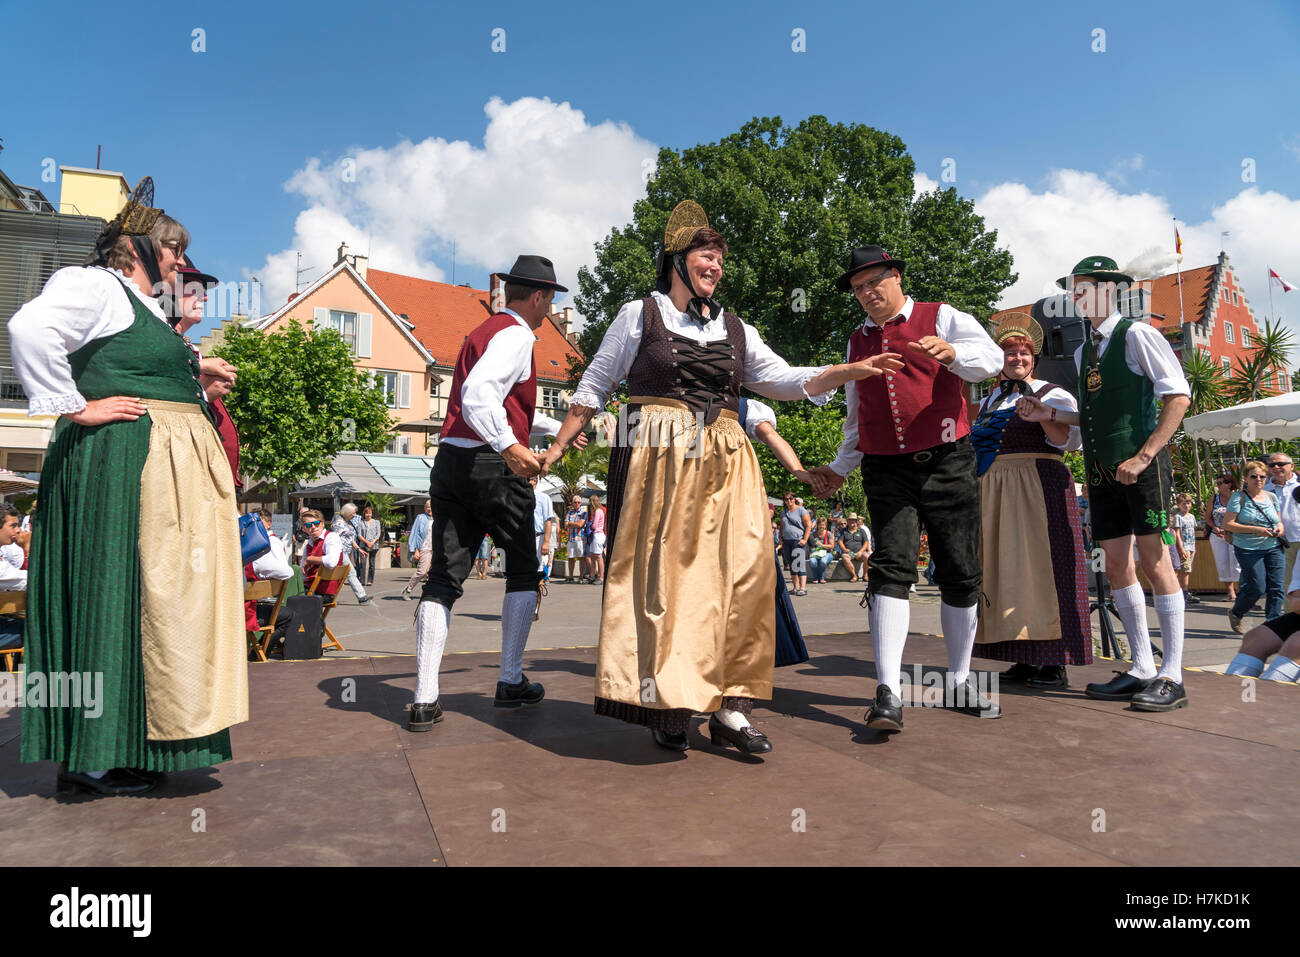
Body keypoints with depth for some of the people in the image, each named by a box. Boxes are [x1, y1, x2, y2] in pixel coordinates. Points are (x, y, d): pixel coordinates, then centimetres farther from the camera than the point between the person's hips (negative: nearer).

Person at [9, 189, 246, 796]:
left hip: (170, 468, 10)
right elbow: (30, 327, -22)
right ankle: (87, 757, 2)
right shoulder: (94, 286, -4)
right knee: (111, 593, -7)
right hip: (119, 460, -10)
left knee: (157, 593, 9)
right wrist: (76, 409, -19)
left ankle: (121, 746, 17)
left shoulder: (146, 308, 25)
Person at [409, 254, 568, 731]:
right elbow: (478, 392, -25)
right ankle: (511, 682, 15)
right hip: (491, 466, -8)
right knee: (524, 571, 9)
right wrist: (510, 446, -32)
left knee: (443, 578, 4)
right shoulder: (516, 336, -7)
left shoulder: (482, 332, 23)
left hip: (449, 459, 8)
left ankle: (424, 700, 2)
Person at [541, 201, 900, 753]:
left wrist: (852, 371, 3)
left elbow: (785, 380, 14)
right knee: (662, 578, -5)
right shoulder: (639, 315, 9)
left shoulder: (734, 330, 18)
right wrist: (559, 446, 6)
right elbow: (594, 386, 11)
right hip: (658, 459, -3)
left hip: (723, 464, 4)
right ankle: (666, 706, 5)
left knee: (743, 573, -6)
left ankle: (728, 706, 1)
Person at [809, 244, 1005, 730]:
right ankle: (887, 693, -16)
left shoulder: (942, 318, 5)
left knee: (960, 574, 5)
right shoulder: (857, 340, 18)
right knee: (892, 568, -13)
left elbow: (990, 357, -13)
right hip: (886, 471, 2)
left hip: (946, 465, -2)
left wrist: (951, 352, -33)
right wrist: (840, 468, 25)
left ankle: (959, 684, 21)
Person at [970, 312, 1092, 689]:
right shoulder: (989, 402, 20)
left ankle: (1055, 663, -4)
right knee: (1008, 570, 4)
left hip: (1039, 486, -6)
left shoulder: (1052, 394, 2)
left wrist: (1042, 417, -28)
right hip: (994, 491, 6)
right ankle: (1025, 661, 10)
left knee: (1041, 566, -8)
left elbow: (1068, 440, -13)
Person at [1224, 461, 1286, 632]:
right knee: (1257, 587, -8)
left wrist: (1280, 528, -3)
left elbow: (1279, 520, 21)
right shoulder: (1238, 498, -6)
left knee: (1276, 587, -1)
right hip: (1249, 550, -5)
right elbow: (1227, 524, -11)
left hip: (1274, 548, 5)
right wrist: (1255, 530, -18)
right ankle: (1235, 614, 17)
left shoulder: (1272, 497, 11)